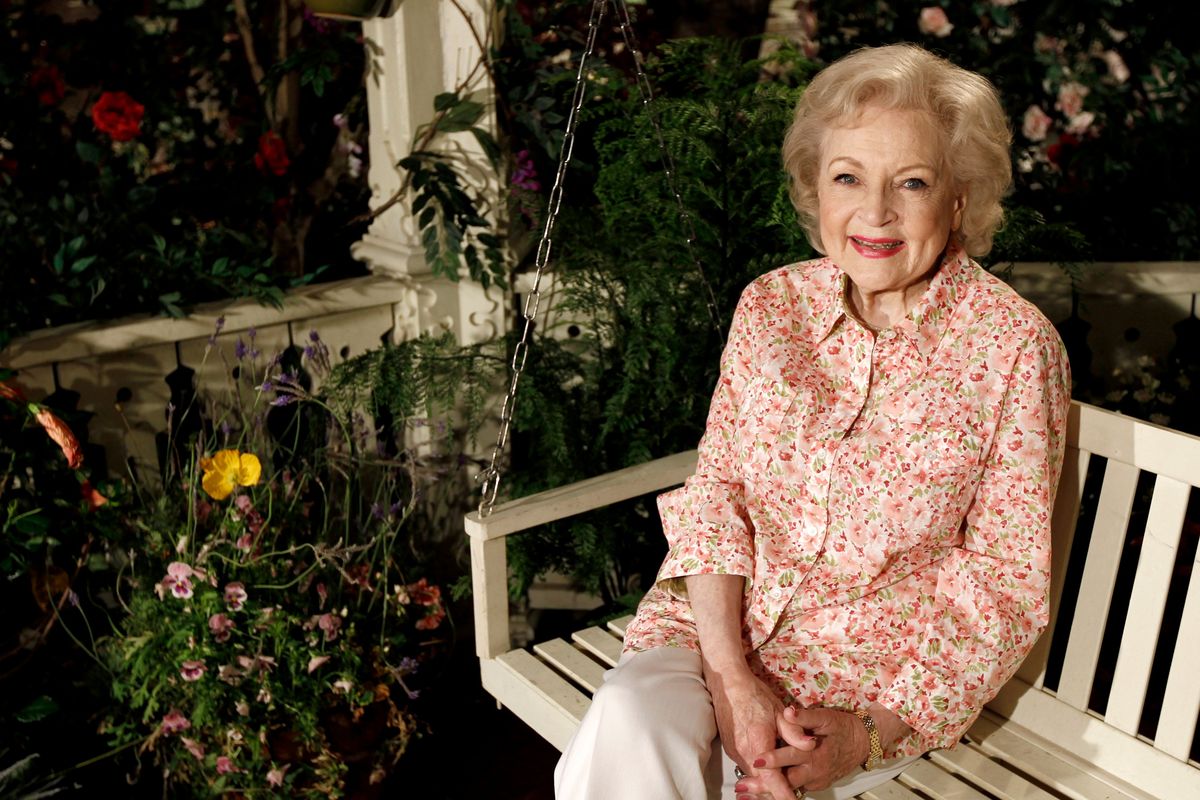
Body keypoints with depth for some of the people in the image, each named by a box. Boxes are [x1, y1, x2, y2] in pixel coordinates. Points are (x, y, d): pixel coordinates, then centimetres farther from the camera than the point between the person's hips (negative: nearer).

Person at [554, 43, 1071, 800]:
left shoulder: (1016, 346, -9)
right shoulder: (772, 304, 0)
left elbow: (1007, 575, -6)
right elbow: (716, 487, 0)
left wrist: (872, 733, -16)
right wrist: (730, 675, -14)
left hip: (883, 667, -2)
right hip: (724, 620, 2)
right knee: (627, 719, -26)